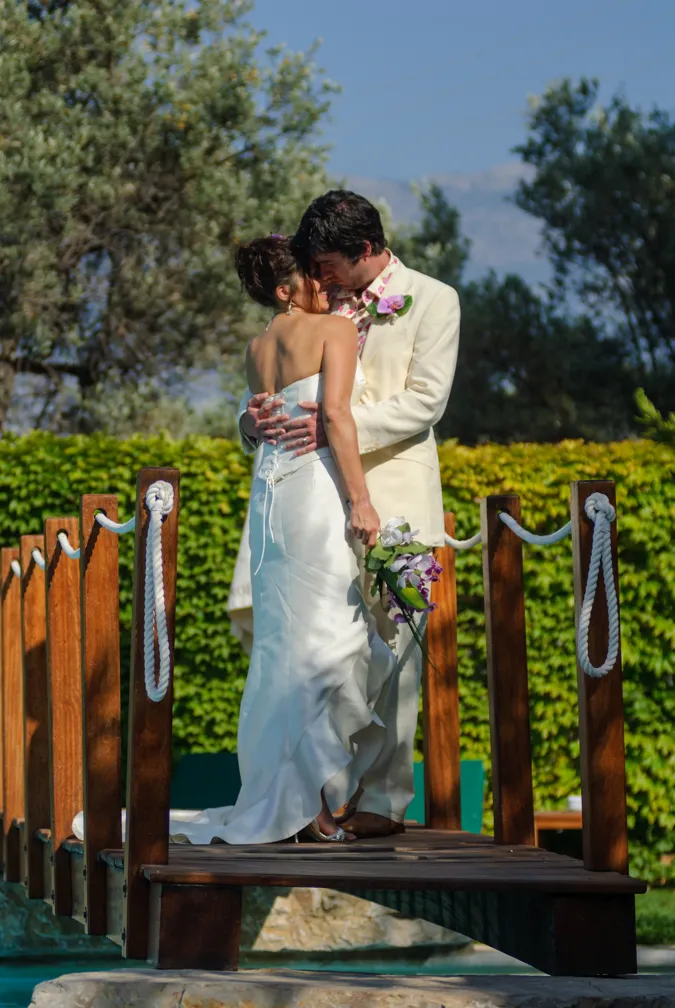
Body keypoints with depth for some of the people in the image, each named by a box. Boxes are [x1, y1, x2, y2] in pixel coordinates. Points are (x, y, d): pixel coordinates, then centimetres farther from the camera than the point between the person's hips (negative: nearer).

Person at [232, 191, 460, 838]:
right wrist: (255, 415, -5)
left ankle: (385, 796, 1)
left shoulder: (432, 300, 3)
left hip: (392, 491, -5)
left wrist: (342, 424, -19)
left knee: (388, 640, -5)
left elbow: (424, 401, -7)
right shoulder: (319, 306, 18)